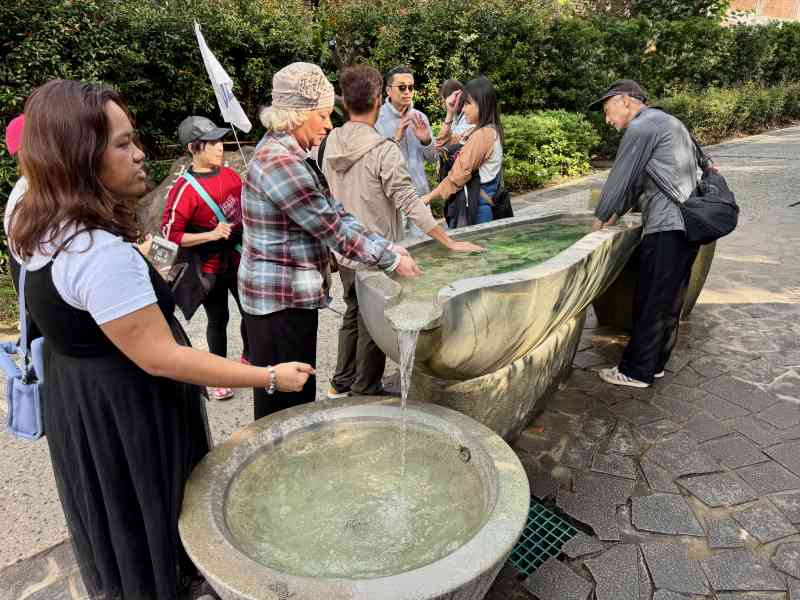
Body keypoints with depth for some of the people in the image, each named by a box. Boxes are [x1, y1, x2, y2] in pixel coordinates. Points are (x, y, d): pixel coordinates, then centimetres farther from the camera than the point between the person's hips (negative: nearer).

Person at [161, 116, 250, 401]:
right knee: (218, 320, 8)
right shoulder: (184, 189, -17)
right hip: (210, 268, -5)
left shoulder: (231, 176, 1)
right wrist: (211, 234, -23)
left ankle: (249, 360, 39)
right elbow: (170, 233, -16)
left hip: (239, 261, 5)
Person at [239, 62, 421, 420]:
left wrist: (385, 246, 1)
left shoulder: (286, 153, 11)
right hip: (281, 300, -10)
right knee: (284, 404, 5)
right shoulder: (281, 162, -21)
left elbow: (333, 213, 10)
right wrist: (393, 260, -11)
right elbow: (333, 229, -21)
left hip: (291, 293, 10)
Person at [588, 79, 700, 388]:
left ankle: (636, 371, 6)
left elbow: (620, 177, -8)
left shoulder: (641, 127, -8)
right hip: (688, 225, 10)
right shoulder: (666, 122, 23)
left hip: (667, 228, -10)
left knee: (650, 303, -3)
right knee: (669, 301, 14)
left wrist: (599, 220, 3)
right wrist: (615, 214, 21)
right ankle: (655, 363, 24)